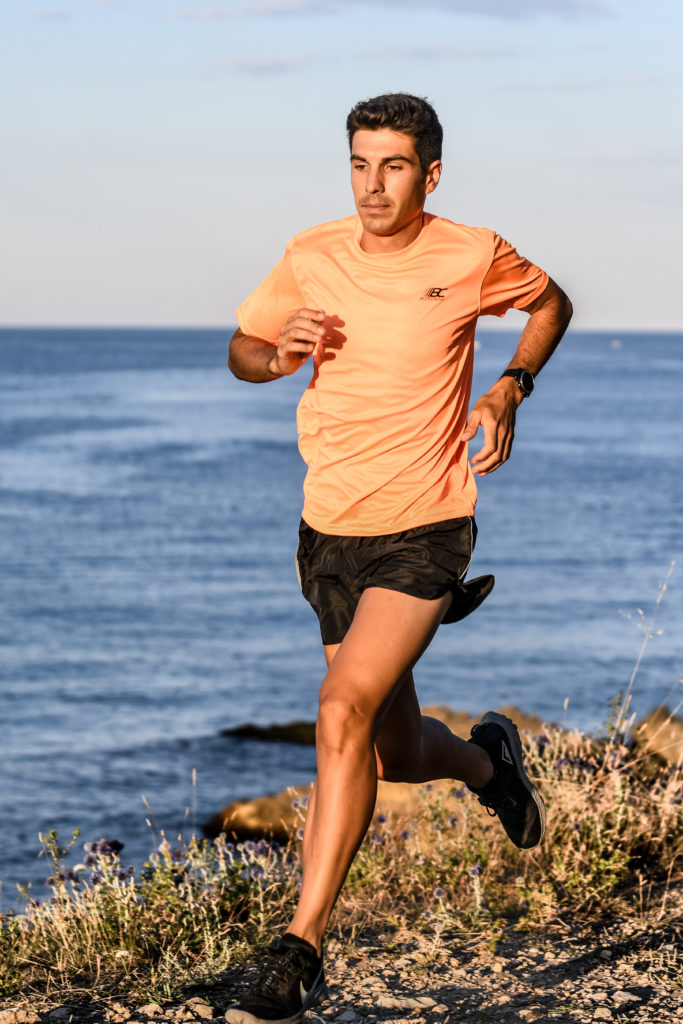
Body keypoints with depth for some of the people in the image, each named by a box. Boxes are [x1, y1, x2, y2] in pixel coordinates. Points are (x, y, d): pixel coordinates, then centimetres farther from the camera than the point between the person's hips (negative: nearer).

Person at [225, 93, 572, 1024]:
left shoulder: (473, 257, -5)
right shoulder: (310, 259, 1)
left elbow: (550, 303, 14)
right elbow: (241, 351, 13)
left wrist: (510, 390, -2)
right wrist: (280, 354, -10)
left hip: (425, 531, -4)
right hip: (329, 530, 4)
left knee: (345, 711, -23)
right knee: (400, 757, 14)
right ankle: (488, 759, 51)